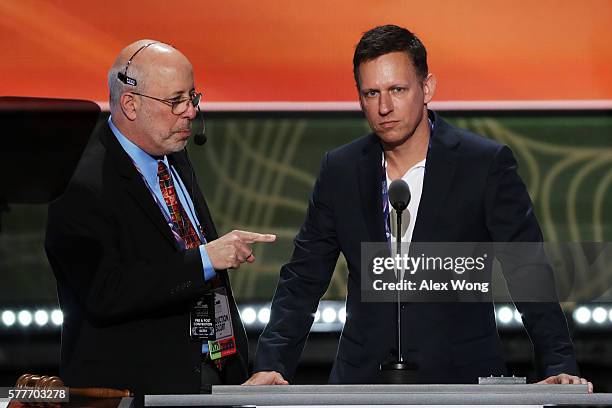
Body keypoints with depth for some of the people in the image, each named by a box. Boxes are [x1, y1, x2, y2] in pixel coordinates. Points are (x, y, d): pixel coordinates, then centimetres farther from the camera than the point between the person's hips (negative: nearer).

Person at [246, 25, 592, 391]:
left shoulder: (487, 165, -3)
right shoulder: (339, 171, 7)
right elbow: (302, 281, 11)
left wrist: (559, 370, -13)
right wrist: (271, 366, -1)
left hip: (461, 376, -2)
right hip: (362, 384, 2)